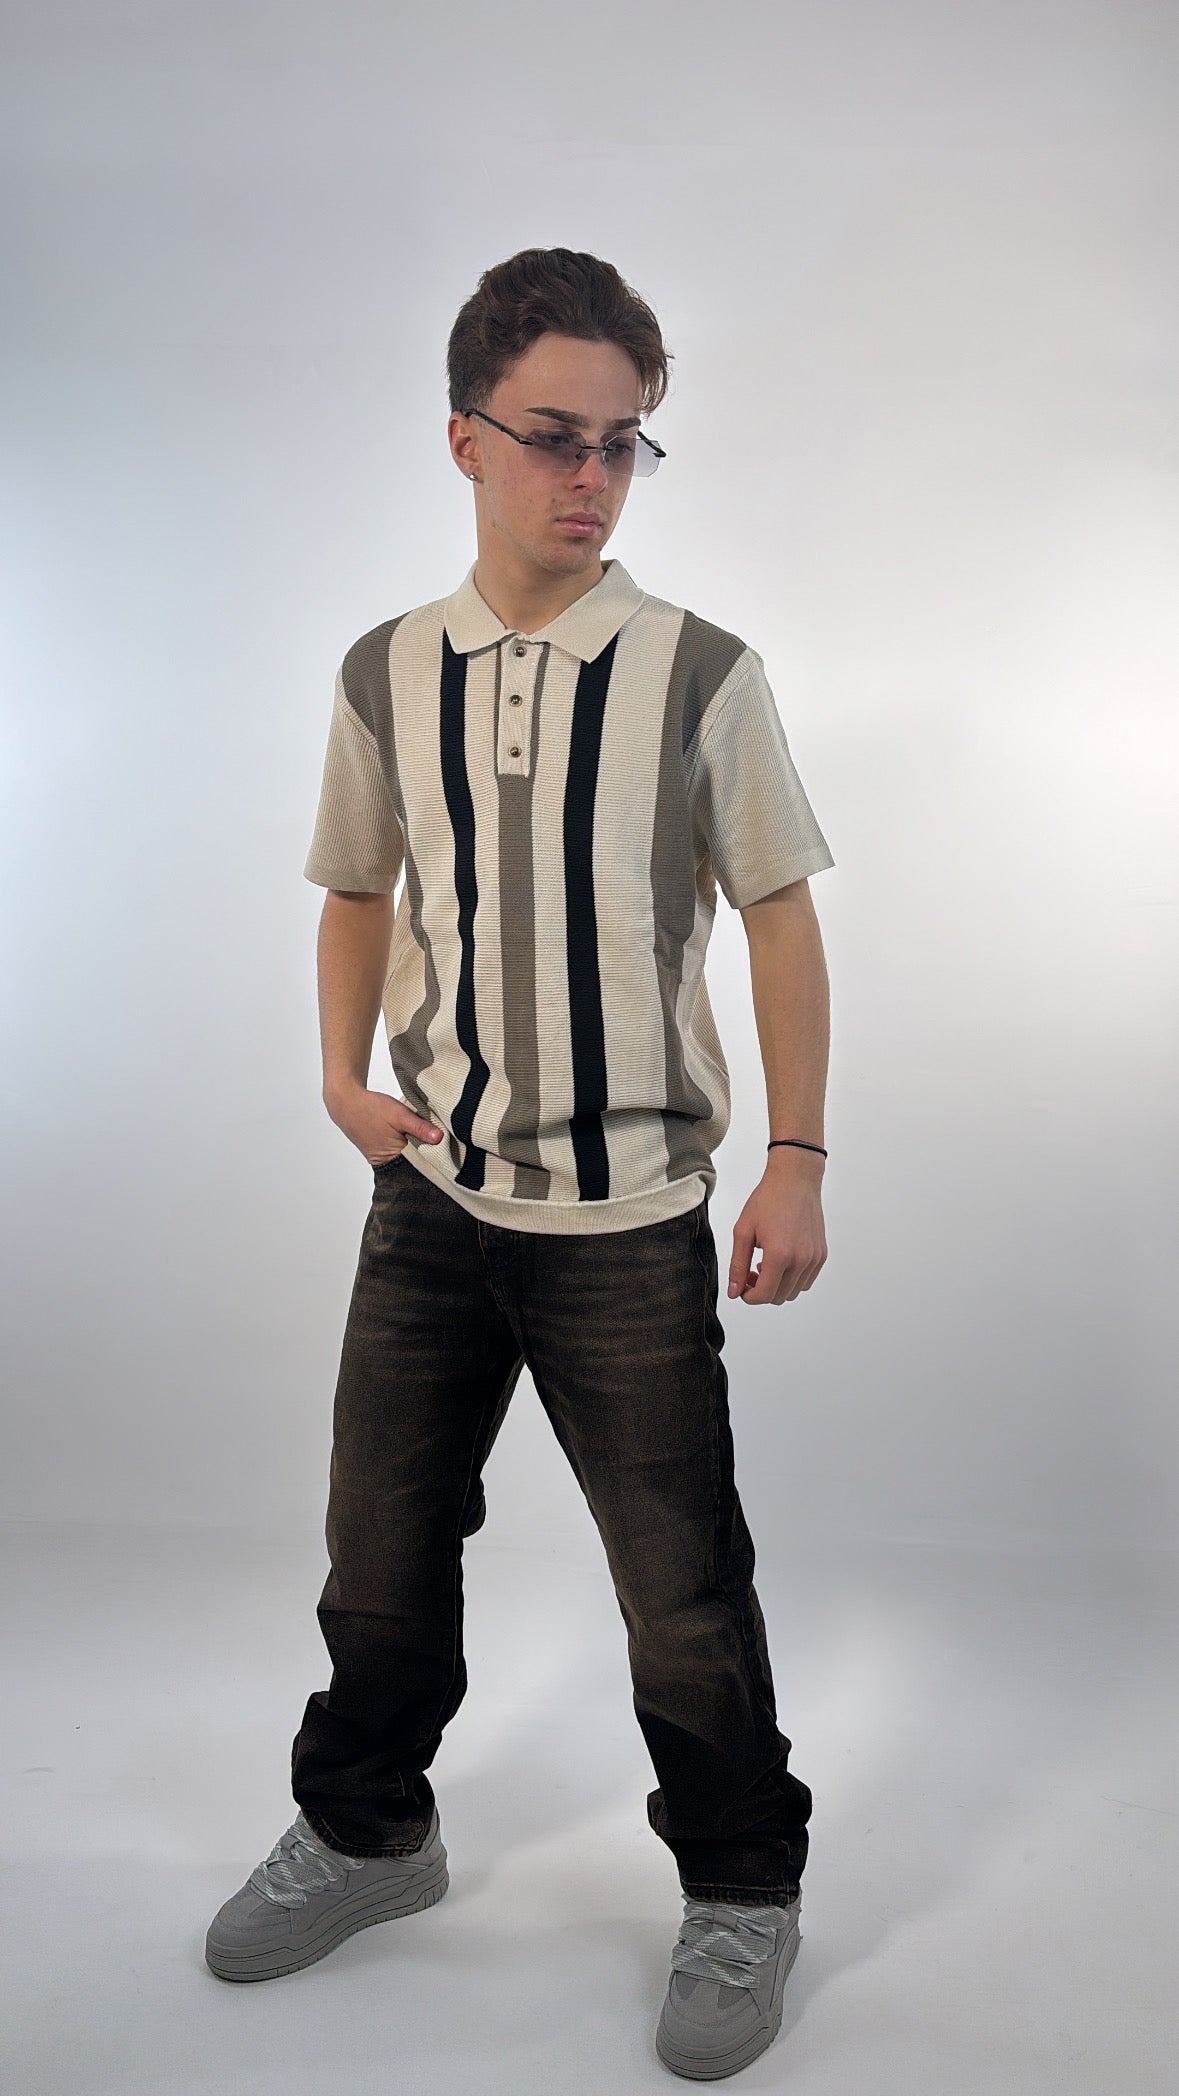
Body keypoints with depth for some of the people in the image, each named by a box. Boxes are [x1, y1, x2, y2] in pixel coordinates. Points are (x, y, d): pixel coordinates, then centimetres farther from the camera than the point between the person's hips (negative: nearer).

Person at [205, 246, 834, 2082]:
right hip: (432, 1196, 4)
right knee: (382, 1538, 17)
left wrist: (798, 1158, -6)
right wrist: (343, 1079, 0)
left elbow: (782, 916, -1)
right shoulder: (385, 675, 2)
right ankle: (367, 1829, 44)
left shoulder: (701, 674, -6)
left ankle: (741, 1892, 32)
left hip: (632, 1218, -3)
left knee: (681, 1580, 6)